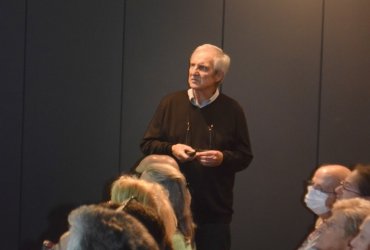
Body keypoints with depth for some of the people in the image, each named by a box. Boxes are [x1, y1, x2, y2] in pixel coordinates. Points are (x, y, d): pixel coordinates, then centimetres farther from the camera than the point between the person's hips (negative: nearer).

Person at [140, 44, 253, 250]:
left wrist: (222, 158, -16)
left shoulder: (232, 110, 1)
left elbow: (245, 157, 4)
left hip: (215, 212, -1)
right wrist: (171, 149, -12)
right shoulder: (171, 103, 4)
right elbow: (147, 144, 7)